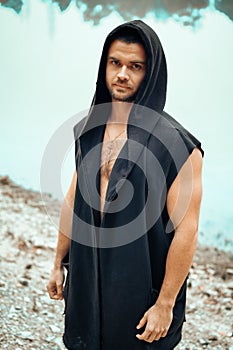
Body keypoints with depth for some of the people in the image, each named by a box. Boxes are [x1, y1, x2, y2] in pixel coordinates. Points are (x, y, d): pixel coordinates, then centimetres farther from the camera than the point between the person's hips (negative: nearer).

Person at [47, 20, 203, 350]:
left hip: (142, 287, -5)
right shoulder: (88, 131, 2)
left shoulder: (176, 144, -17)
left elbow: (186, 230, -17)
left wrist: (165, 304, -17)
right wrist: (59, 263, 14)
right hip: (87, 280, 5)